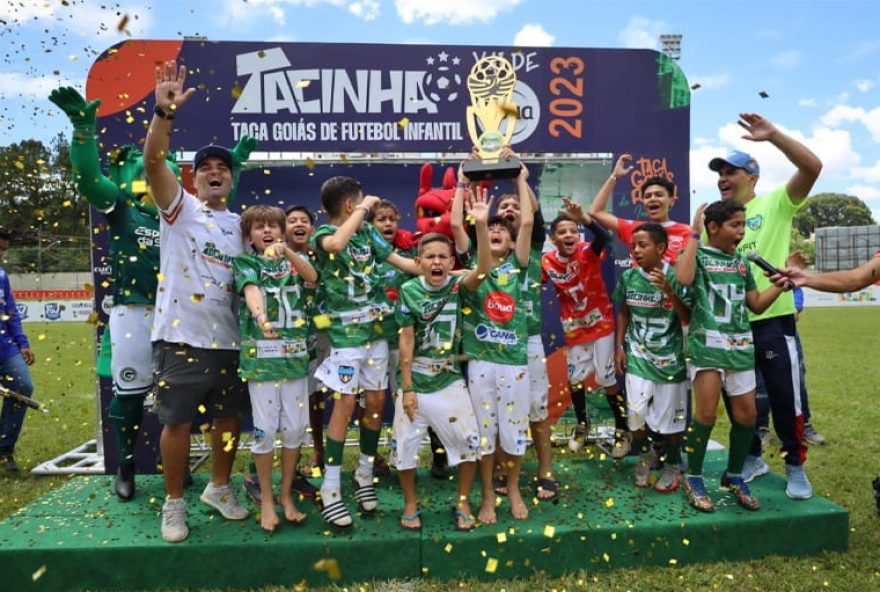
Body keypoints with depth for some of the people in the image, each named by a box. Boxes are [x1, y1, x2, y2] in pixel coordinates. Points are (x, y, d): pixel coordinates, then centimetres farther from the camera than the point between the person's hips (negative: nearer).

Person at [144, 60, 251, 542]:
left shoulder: (240, 223, 12)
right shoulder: (179, 207, -1)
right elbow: (152, 161, -18)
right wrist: (164, 112, -30)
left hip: (230, 339, 5)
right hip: (181, 336, -4)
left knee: (229, 418, 14)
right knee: (177, 422, 4)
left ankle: (219, 488, 34)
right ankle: (174, 503, 21)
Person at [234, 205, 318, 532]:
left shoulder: (293, 259, 13)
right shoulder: (246, 262, 4)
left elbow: (312, 276, -9)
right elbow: (251, 290, -17)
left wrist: (287, 251, -25)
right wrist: (261, 317, -37)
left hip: (295, 355, 3)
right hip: (261, 356, -3)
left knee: (295, 428, 7)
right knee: (265, 429, 2)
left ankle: (286, 495, 23)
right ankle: (266, 499, 18)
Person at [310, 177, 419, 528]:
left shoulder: (368, 232, 11)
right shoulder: (324, 233, -6)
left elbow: (401, 261, 13)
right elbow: (335, 244, -32)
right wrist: (362, 210, -19)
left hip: (376, 330, 6)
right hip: (346, 333, -6)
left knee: (376, 401, 9)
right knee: (345, 404, -6)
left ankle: (365, 473, 26)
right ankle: (330, 489, 4)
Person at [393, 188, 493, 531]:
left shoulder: (457, 287, -7)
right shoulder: (409, 291, -9)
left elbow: (484, 268, -27)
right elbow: (406, 340, -8)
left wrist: (481, 224, -40)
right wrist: (407, 387, -9)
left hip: (451, 382, 1)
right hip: (415, 382, 0)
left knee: (467, 442, 6)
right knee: (405, 444, 8)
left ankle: (463, 503, 28)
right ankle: (410, 504, 30)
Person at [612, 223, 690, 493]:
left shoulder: (675, 277, -11)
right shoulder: (628, 276, -2)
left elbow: (688, 318, -12)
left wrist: (669, 290, -24)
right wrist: (619, 346, 5)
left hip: (670, 358, -2)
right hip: (637, 356, 2)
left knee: (670, 416, 8)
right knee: (635, 414, -4)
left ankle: (672, 465, 32)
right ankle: (644, 455, 26)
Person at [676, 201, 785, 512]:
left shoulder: (742, 263, 16)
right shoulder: (698, 255, -1)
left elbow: (757, 305, 16)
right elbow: (683, 278, -25)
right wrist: (694, 234, -17)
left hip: (740, 346, 6)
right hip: (707, 344, -6)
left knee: (746, 413, 7)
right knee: (706, 412, -8)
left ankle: (734, 476, 25)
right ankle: (693, 478, 9)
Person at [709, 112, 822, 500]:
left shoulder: (775, 203, -1)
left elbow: (812, 166, -16)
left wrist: (773, 135, -23)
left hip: (773, 320, -4)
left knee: (785, 396, 4)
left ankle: (795, 467, 21)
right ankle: (752, 459, 31)